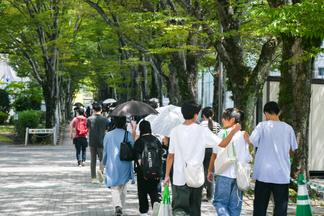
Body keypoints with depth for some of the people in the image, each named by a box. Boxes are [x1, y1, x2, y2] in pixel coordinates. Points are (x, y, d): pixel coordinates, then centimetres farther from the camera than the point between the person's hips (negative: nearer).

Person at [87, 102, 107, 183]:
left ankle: (93, 178, 8)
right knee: (102, 159, 8)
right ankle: (101, 170, -21)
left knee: (93, 160, 9)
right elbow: (107, 131, 1)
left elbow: (88, 130, 10)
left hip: (92, 142, 2)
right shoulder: (104, 119, -3)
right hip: (101, 142, -2)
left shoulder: (89, 119, 1)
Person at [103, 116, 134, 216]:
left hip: (112, 166, 0)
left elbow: (105, 151, 6)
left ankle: (117, 206, -22)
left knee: (115, 187, 0)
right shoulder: (128, 135, -7)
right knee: (123, 187, 16)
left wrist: (104, 163, 20)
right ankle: (121, 207, 24)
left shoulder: (108, 135, -4)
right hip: (125, 165, 1)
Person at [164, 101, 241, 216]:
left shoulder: (175, 131, -3)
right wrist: (234, 131, 8)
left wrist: (167, 175, 9)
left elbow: (170, 156, 1)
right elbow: (223, 143, -6)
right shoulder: (202, 131, -8)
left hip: (179, 177, 0)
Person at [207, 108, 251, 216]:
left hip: (224, 174, -4)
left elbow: (215, 154, -4)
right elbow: (247, 158, 7)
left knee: (219, 201, 4)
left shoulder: (223, 133, -6)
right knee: (235, 205, 10)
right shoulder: (243, 136, 5)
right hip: (239, 175, 4)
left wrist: (210, 170, 6)